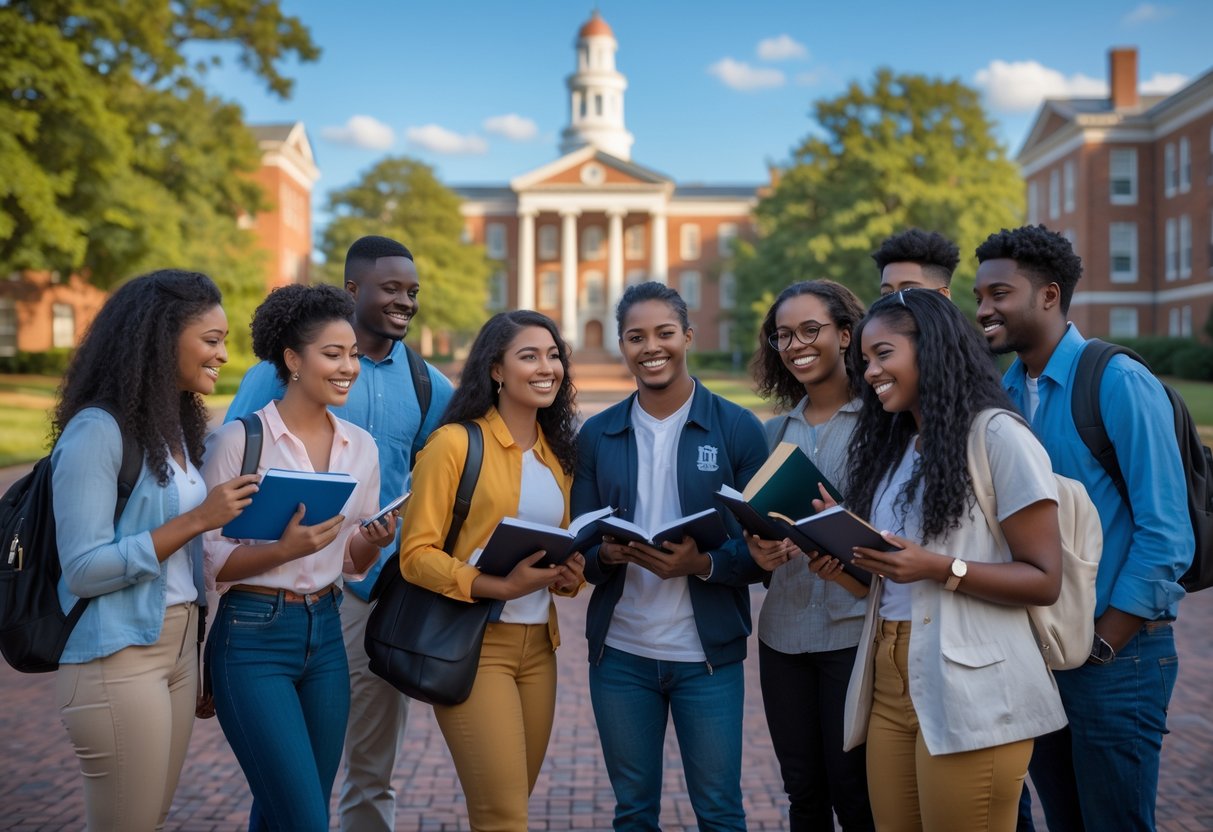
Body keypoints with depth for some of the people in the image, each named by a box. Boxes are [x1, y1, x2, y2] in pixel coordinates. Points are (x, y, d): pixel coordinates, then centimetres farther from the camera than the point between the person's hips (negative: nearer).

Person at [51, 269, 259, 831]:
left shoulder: (176, 428, 9)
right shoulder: (98, 430, -16)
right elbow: (83, 568, -20)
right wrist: (198, 519, -21)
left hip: (179, 645, 8)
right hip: (118, 659, -8)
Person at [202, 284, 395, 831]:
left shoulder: (361, 446, 7)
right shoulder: (240, 438, -10)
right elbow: (208, 561, -8)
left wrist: (374, 542, -8)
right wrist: (284, 550, -24)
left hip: (325, 636, 6)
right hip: (254, 639, -6)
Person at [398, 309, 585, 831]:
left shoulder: (557, 452, 12)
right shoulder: (455, 442, -10)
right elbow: (416, 554, -13)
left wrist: (569, 576, 0)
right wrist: (501, 587, -23)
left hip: (538, 645, 7)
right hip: (474, 643, -7)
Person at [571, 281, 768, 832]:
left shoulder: (739, 429, -3)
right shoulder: (596, 436, 5)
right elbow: (580, 549, 6)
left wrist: (703, 563, -22)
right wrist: (607, 553, -17)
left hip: (708, 655, -2)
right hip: (620, 653, 3)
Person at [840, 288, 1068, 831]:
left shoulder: (997, 436, -8)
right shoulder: (893, 445, 16)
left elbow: (1044, 579, -12)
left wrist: (939, 569, -23)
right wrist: (845, 556, -1)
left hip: (968, 690, -7)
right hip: (888, 682, 7)